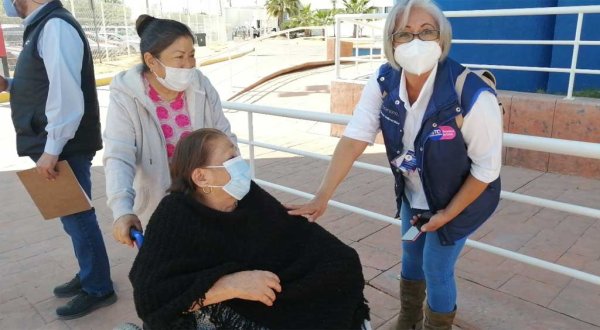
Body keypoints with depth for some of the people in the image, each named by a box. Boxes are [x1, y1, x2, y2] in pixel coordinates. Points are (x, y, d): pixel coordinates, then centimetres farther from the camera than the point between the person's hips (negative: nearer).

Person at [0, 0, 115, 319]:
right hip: (54, 145, 9)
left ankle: (98, 289, 17)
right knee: (73, 216, 17)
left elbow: (66, 95, -23)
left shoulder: (55, 27, -16)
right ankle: (88, 275, 33)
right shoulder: (41, 27, 14)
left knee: (76, 216, 1)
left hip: (64, 147, -9)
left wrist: (51, 150, -22)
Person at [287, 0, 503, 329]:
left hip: (459, 199, -5)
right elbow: (354, 139, -22)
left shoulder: (473, 95, -33)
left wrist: (447, 214, -15)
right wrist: (321, 197, -28)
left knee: (436, 269, 7)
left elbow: (487, 168, -22)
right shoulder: (383, 81, -20)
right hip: (412, 194, 5)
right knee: (410, 256, 24)